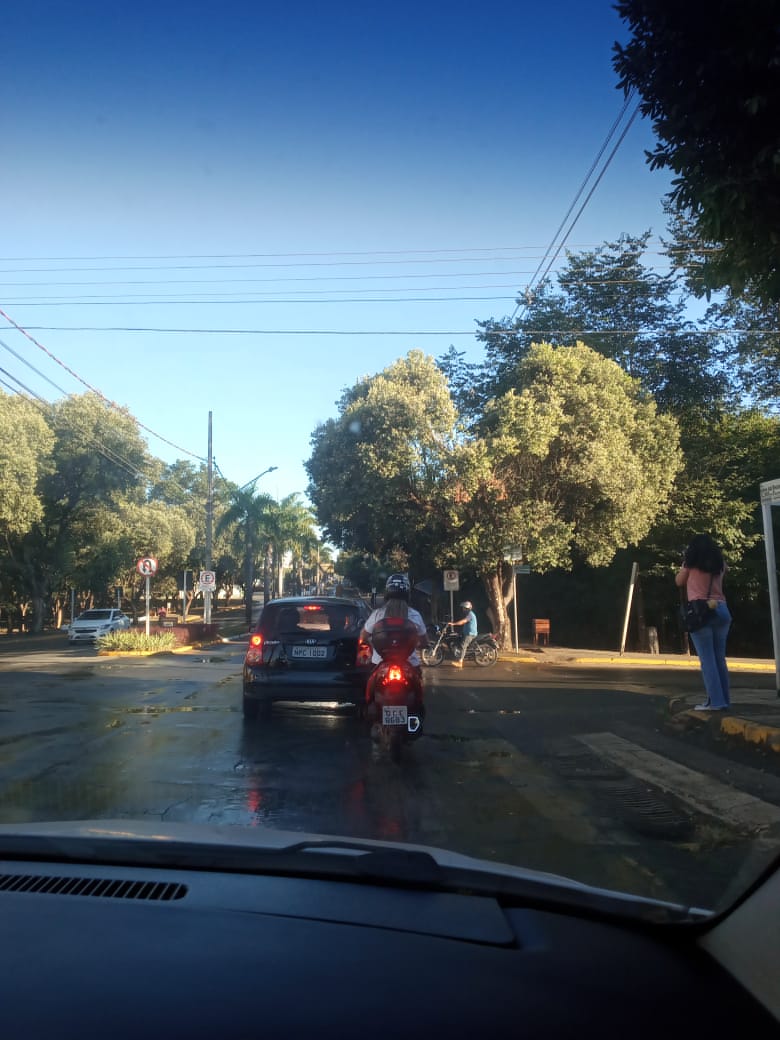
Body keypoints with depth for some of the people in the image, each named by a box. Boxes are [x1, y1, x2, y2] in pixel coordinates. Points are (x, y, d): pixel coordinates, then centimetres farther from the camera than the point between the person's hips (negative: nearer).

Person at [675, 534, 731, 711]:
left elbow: (679, 582, 14)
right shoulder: (719, 564, 13)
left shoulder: (691, 563, 3)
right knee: (719, 658, 10)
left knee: (707, 659, -5)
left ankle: (715, 701, -9)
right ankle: (724, 700, 11)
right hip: (721, 610, 5)